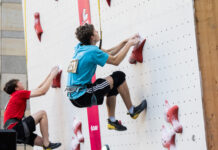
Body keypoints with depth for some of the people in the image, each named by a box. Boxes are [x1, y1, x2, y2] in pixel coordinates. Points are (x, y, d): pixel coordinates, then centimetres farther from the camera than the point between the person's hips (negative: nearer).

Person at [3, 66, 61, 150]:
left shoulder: (16, 96, 23)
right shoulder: (19, 94, -5)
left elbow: (38, 89, 26)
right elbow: (42, 91, -7)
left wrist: (50, 75, 26)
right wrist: (52, 76, 3)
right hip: (15, 128, -10)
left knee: (42, 141, 9)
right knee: (42, 113, -7)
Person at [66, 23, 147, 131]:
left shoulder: (80, 48, 11)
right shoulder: (92, 51, -16)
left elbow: (108, 53, 18)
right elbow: (115, 61, -6)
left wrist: (125, 42, 17)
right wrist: (129, 45, 5)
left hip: (74, 97, 9)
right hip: (82, 97, -9)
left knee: (112, 87, 27)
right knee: (119, 76, -5)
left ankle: (112, 120, 27)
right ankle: (132, 110, 7)